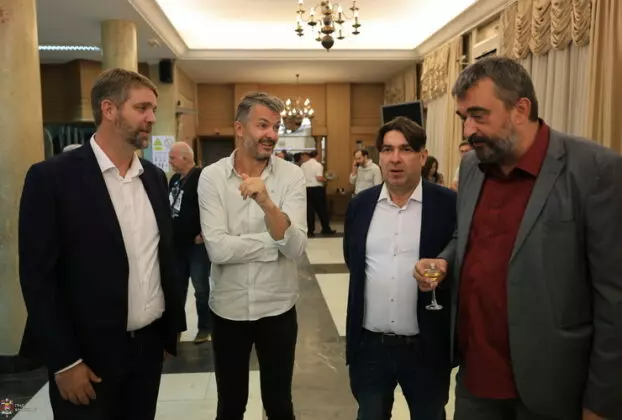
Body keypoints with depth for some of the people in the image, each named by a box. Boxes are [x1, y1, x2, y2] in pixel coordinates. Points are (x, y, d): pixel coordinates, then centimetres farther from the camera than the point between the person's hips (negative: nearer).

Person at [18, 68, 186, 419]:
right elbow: (37, 277, -12)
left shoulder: (155, 177, 5)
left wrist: (175, 324, 10)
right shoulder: (52, 177, -12)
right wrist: (64, 361, -12)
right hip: (88, 353, -5)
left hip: (150, 344, 5)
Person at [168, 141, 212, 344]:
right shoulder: (174, 179, 12)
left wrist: (203, 234, -19)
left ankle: (205, 327, 16)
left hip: (196, 243, -8)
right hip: (178, 243, 8)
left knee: (201, 288, 2)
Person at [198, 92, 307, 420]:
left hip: (278, 308, 0)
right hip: (227, 308, 0)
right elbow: (218, 249, -20)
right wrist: (277, 241, -17)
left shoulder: (292, 175, -9)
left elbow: (296, 248, -20)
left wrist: (266, 203, -34)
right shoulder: (211, 177, -9)